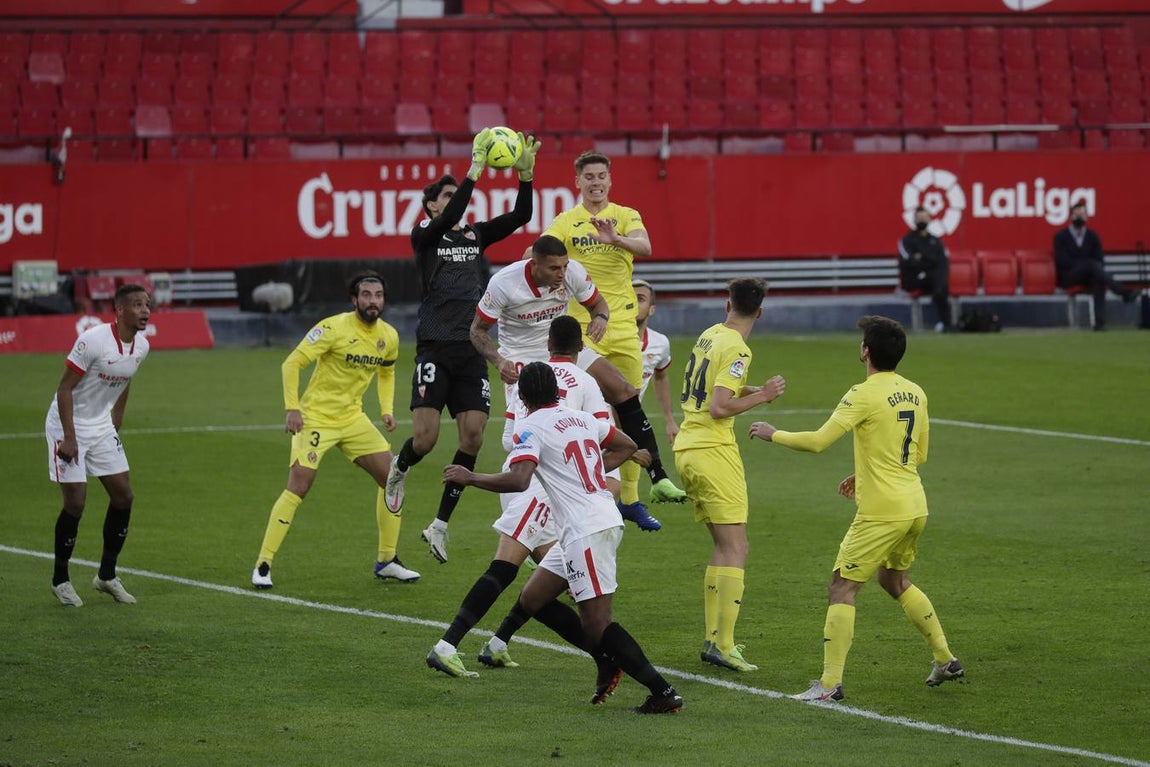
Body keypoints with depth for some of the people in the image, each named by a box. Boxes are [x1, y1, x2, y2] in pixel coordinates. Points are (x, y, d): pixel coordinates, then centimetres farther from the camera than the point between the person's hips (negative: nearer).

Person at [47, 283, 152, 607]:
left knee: (123, 496, 3)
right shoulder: (93, 340, -25)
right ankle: (60, 579, 8)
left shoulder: (141, 346, -2)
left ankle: (107, 575, 16)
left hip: (101, 426, 7)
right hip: (68, 425, -7)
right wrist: (69, 438, -24)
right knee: (76, 502, -9)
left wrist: (116, 422, 16)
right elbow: (65, 388, -21)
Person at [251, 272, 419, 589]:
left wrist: (387, 410, 7)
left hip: (353, 419, 6)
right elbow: (292, 363, -16)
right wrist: (292, 408, -23)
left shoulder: (389, 337, 2)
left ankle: (387, 561, 15)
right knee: (298, 487, -15)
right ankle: (263, 565, -8)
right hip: (315, 417, -6)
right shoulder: (334, 328, -18)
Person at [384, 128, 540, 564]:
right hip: (435, 346, -5)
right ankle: (399, 470, 26)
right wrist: (476, 168, -23)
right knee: (426, 437, -11)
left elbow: (520, 216, 6)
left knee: (472, 437, -5)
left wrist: (526, 172, -8)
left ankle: (440, 524, 6)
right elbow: (449, 218, -18)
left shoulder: (476, 236, 16)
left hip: (473, 349, 5)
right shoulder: (424, 236, 3)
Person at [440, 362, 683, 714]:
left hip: (587, 530, -9)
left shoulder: (531, 426, -8)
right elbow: (626, 446, 29)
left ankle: (664, 693, -11)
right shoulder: (580, 418, 16)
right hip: (605, 518, 9)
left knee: (596, 624, -7)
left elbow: (518, 480, -23)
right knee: (532, 599, 16)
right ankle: (607, 660, 13)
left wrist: (470, 477, -9)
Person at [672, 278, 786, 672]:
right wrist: (761, 396, -11)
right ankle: (723, 645, -14)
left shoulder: (709, 335, 12)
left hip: (687, 447, 9)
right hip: (713, 450, -9)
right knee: (735, 549, -8)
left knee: (723, 546, 16)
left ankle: (712, 637, 15)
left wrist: (753, 389, 19)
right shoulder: (736, 349, -13)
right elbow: (719, 408, -20)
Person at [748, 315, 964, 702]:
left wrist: (773, 434, -2)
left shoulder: (864, 395, -15)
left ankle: (830, 683, -8)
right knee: (895, 581, 27)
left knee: (842, 587, -3)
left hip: (882, 512, -8)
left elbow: (818, 441, -19)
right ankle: (945, 660, 31)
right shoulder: (915, 393, 9)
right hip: (914, 507, 8)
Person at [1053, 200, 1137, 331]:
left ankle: (1100, 322, -44)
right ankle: (1123, 291, -49)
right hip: (1067, 278, -3)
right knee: (1091, 264, -33)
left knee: (1099, 281, -34)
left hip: (1087, 277, 3)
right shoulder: (1061, 236, 4)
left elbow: (1100, 260, 7)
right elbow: (1063, 261, -8)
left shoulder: (1092, 236, 15)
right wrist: (1086, 264, -14)